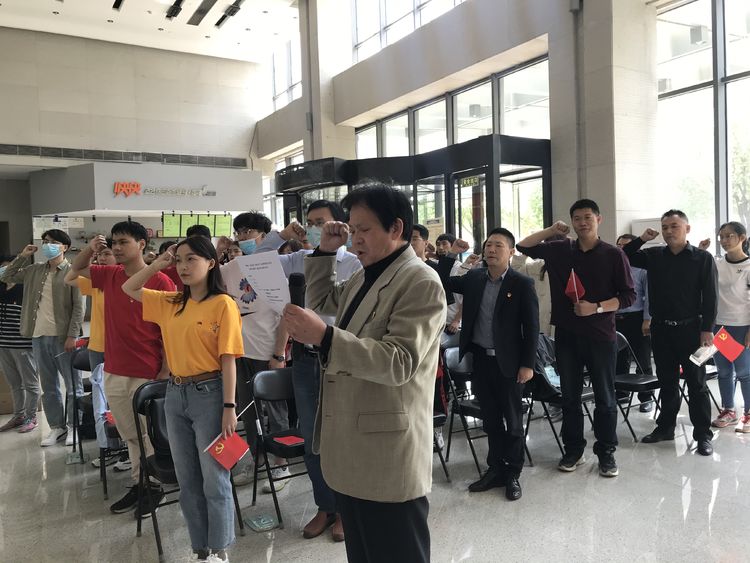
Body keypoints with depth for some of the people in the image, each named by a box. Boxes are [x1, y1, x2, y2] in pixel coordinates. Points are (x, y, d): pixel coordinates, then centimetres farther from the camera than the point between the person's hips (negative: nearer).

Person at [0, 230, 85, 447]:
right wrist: (22, 256, 10)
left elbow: (78, 307, -9)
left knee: (73, 385, 2)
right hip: (39, 336, 6)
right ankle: (56, 427, 22)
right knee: (48, 386, 12)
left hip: (62, 337, -6)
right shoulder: (34, 271, 12)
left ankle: (74, 427, 12)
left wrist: (72, 335, -15)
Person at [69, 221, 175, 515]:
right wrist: (89, 249, 3)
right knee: (130, 435, 18)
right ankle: (138, 483, 32)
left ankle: (154, 485, 24)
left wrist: (165, 372, -12)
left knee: (150, 435, 7)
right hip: (113, 372, 6)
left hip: (147, 375, -6)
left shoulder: (160, 282, -13)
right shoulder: (108, 275, 5)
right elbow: (74, 273, 23)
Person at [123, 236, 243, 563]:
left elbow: (228, 360, -12)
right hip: (175, 394, 6)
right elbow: (128, 289, 18)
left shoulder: (222, 304, -10)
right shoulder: (170, 303, 8)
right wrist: (158, 264, 6)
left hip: (209, 394, -6)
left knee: (214, 479, 5)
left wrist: (229, 407, -15)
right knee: (187, 481, 15)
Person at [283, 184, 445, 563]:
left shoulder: (421, 283, -16)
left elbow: (399, 362, -26)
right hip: (351, 450, 9)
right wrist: (325, 253, 15)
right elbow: (321, 300, 30)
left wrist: (324, 336, -34)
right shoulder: (363, 276, 14)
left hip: (388, 456, -9)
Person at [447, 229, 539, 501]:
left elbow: (531, 326, -8)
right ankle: (495, 469, 29)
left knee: (512, 420, 8)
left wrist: (527, 364, -11)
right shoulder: (474, 278, 5)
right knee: (490, 419, 15)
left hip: (508, 362, -4)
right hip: (480, 359, 4)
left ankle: (513, 474, 23)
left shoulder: (522, 284, -8)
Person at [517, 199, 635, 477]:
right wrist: (551, 231, 1)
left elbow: (628, 295, -4)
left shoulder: (613, 254, -3)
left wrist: (596, 307, -17)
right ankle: (573, 450, 24)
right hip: (566, 335, 3)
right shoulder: (560, 250, 5)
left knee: (604, 397, 8)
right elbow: (523, 246, 10)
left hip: (600, 336, -2)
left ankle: (606, 452, 22)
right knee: (570, 396, 11)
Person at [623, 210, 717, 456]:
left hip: (690, 329, -3)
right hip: (661, 329, 3)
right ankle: (665, 427, 25)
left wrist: (707, 329, -10)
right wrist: (641, 239, -4)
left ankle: (703, 435, 13)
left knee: (696, 383, 4)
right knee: (666, 381, 13)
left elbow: (710, 296, -5)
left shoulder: (703, 258, -3)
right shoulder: (654, 255, 6)